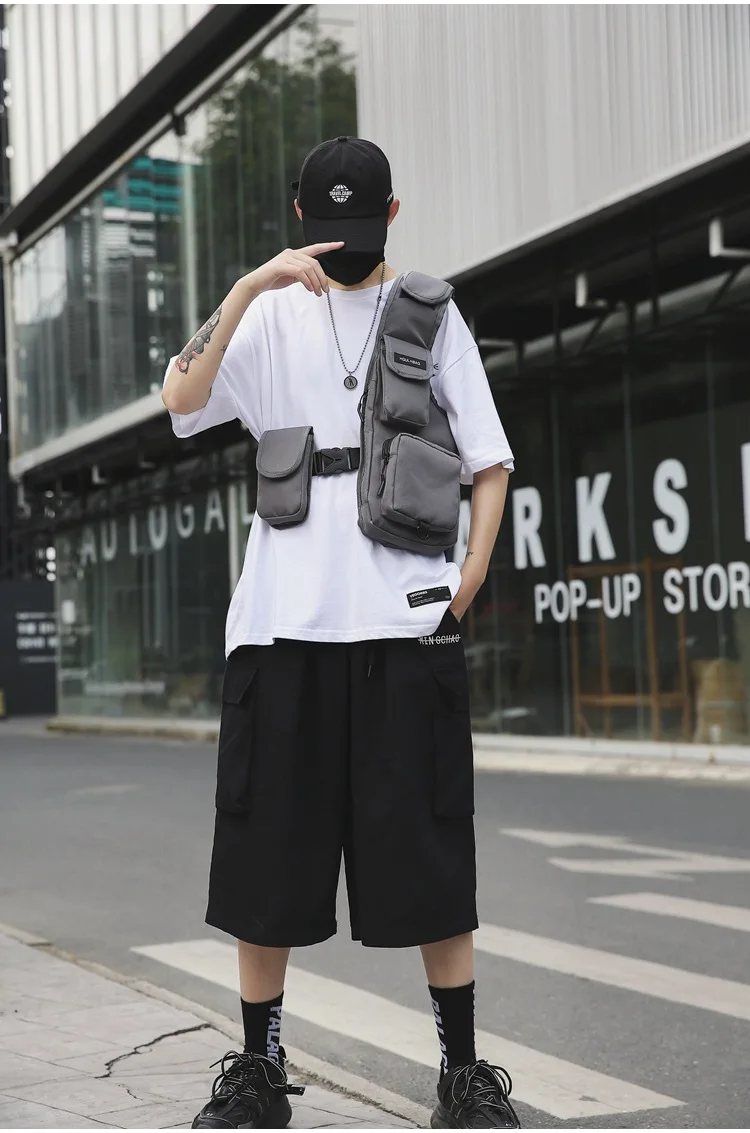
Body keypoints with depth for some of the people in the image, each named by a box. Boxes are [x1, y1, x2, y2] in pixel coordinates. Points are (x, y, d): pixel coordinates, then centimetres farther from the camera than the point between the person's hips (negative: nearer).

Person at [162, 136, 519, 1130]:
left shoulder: (430, 312, 11)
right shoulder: (270, 314, 11)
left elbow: (490, 460, 10)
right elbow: (182, 399, -6)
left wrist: (472, 570, -4)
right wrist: (248, 286, -16)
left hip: (407, 621, -1)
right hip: (282, 624, 1)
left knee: (431, 856, 0)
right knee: (268, 852, 3)